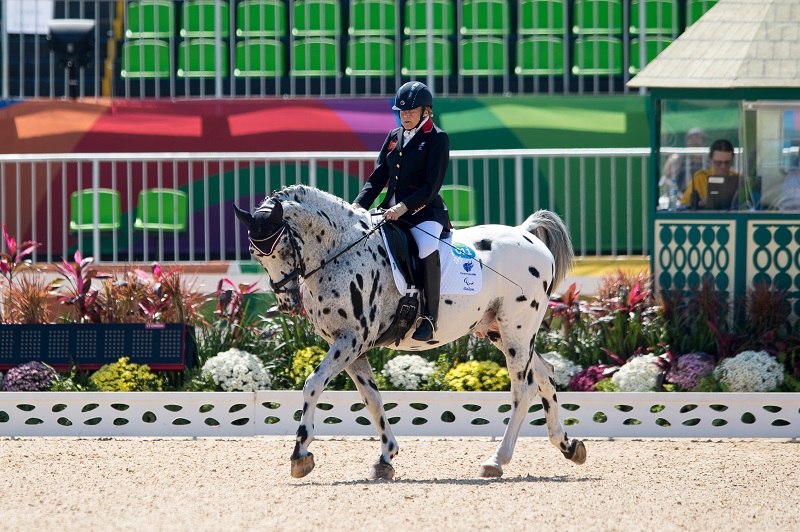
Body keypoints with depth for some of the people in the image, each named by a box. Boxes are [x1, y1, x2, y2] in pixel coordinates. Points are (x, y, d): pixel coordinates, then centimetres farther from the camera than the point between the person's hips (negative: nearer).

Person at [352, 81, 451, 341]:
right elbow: (378, 177, 13)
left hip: (424, 210, -8)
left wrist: (403, 207, -26)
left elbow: (431, 186, -13)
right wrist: (359, 204, -4)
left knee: (427, 248, -36)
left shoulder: (437, 139, -5)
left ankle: (430, 317, -31)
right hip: (391, 208, 8)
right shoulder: (394, 137, 15)